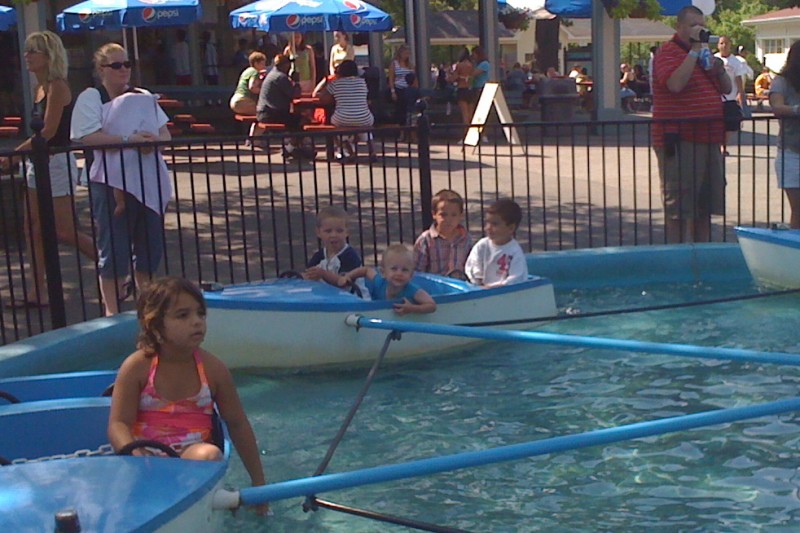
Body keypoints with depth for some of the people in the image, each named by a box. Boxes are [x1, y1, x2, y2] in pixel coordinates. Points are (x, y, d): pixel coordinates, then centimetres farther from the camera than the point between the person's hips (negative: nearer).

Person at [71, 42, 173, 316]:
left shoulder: (144, 97, 15)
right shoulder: (90, 98, -2)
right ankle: (112, 312, 5)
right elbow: (88, 136, -15)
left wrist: (156, 140, -14)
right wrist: (128, 140, -24)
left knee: (151, 247, 11)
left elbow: (165, 132, 10)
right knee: (114, 251, -4)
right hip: (111, 184, -5)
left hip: (149, 182, 5)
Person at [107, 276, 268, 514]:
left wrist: (258, 482, 13)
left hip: (194, 455, 2)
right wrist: (136, 455, -31)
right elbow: (118, 424, -7)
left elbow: (238, 425, 10)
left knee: (210, 454, -34)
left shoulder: (213, 369, 3)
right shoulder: (136, 367, -3)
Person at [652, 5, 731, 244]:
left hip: (708, 141, 9)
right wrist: (694, 51, -20)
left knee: (705, 207, 14)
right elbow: (675, 84, -25)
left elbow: (727, 89, 22)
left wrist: (719, 70, 2)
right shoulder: (668, 51, -7)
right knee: (679, 209, -5)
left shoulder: (705, 54, 20)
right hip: (680, 142, -9)